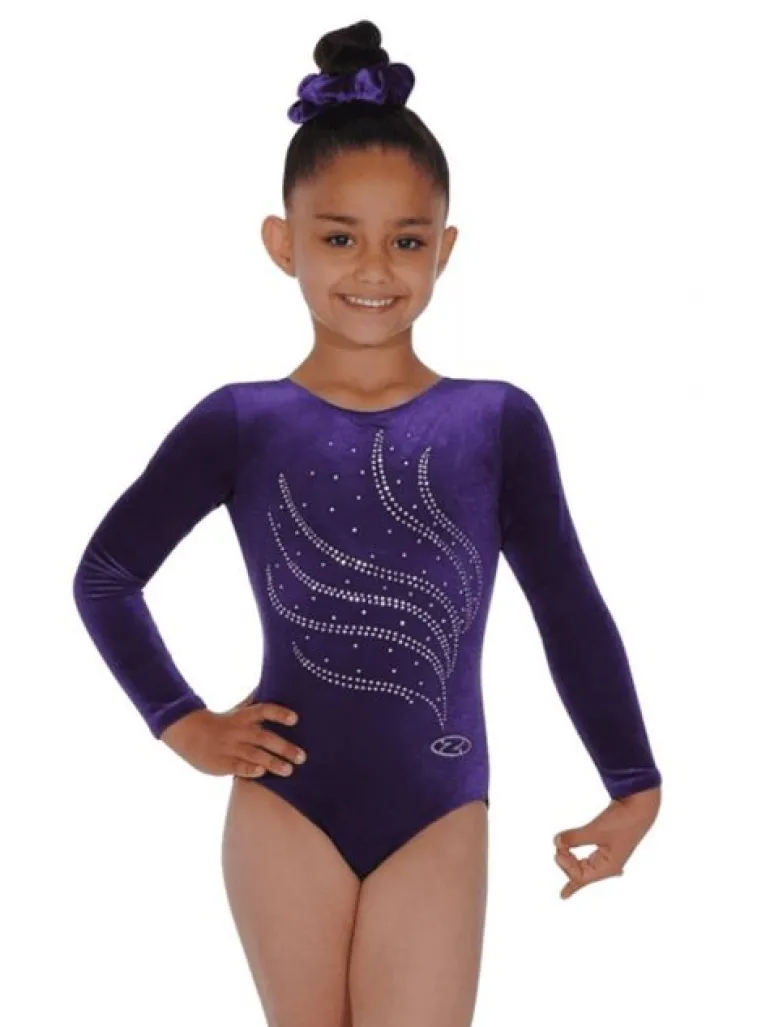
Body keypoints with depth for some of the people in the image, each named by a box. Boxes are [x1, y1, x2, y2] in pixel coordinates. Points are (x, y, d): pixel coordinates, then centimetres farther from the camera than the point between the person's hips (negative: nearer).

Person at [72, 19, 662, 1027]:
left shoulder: (499, 421, -1)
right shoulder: (240, 422, -2)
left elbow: (570, 608, 6)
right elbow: (105, 574, 9)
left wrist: (634, 785, 6)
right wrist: (181, 723, 2)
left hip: (438, 816, 0)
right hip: (285, 805, 1)